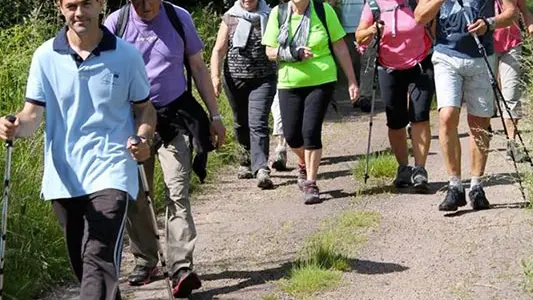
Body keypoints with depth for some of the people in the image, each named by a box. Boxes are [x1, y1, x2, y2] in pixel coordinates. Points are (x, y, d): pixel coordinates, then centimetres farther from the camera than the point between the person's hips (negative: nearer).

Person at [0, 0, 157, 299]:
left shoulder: (127, 55, -1)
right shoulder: (46, 56, 2)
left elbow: (145, 108, 10)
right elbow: (34, 114, 1)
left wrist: (142, 138, -11)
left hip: (111, 173, -3)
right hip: (64, 177, 3)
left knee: (99, 258, -19)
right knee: (82, 262, 15)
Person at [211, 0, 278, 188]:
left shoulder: (269, 16, 3)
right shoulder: (230, 18, 4)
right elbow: (219, 50, 3)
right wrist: (215, 76, -7)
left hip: (263, 79, -2)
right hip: (235, 79, 2)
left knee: (258, 124, -14)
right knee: (241, 123, 14)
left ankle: (261, 169, -21)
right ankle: (247, 157, 39)